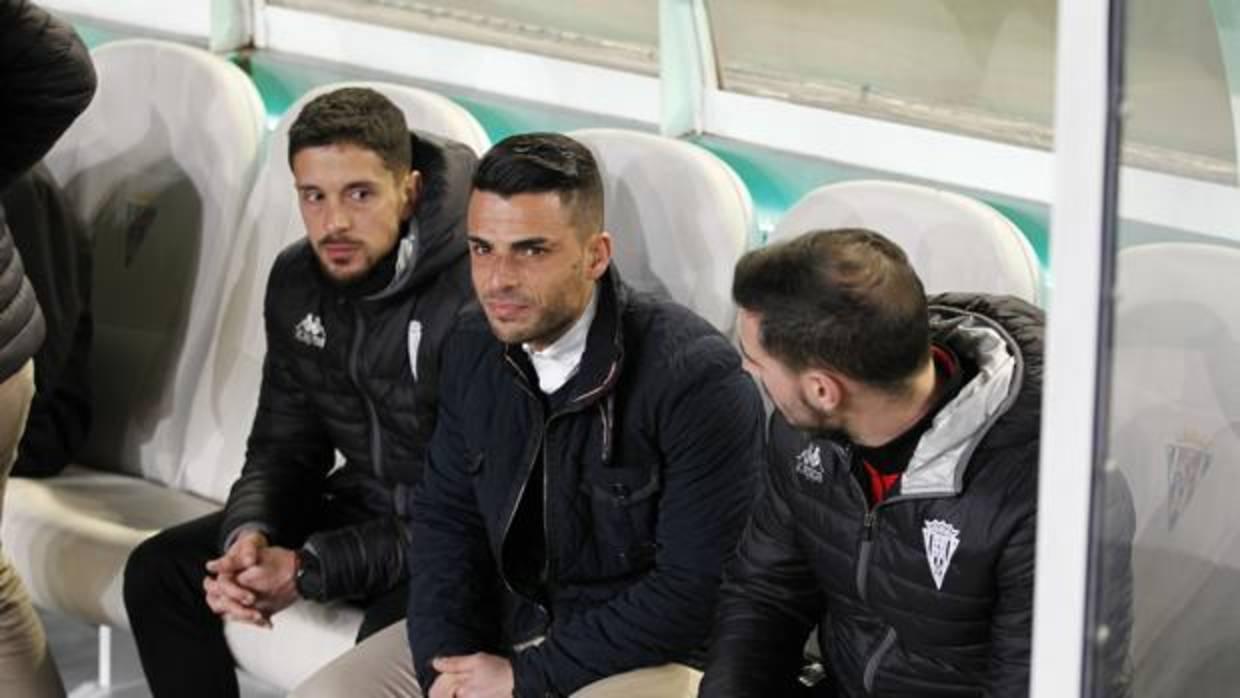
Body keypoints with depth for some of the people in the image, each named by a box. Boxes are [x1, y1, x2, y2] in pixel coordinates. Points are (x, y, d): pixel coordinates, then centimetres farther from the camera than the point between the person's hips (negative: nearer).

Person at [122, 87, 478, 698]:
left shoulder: (475, 294, -25)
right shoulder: (297, 282, 0)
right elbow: (283, 446, 8)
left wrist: (312, 569, -26)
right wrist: (249, 534, -16)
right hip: (361, 505, 7)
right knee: (158, 571, -3)